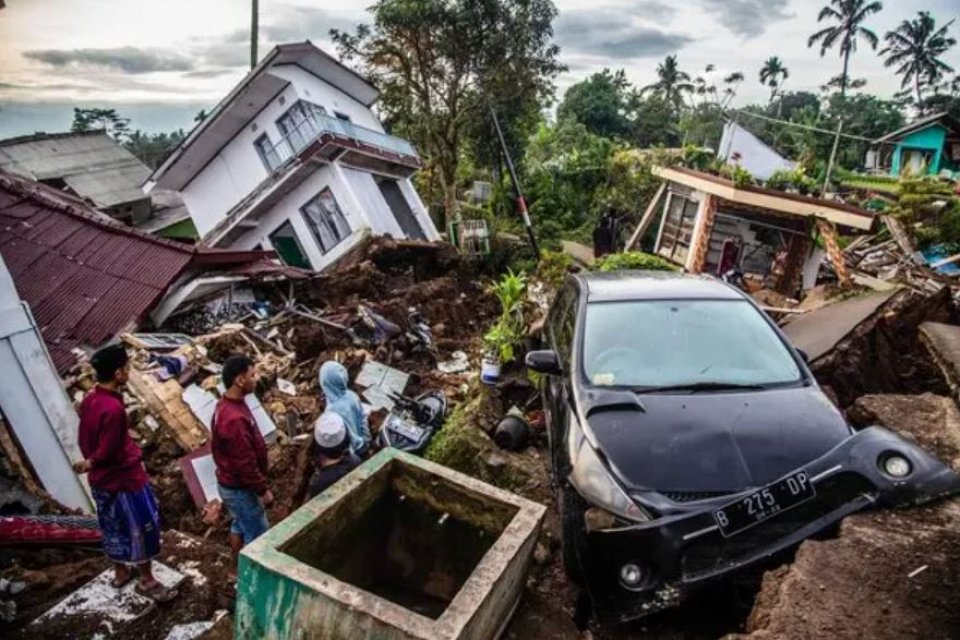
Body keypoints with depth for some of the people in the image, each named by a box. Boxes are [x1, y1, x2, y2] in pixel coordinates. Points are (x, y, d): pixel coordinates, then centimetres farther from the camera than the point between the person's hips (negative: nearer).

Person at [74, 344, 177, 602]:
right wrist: (90, 464, -4)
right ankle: (147, 581, 19)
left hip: (100, 480, 9)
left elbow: (83, 439, 9)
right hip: (124, 478, -9)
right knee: (143, 528, 7)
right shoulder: (113, 409, -30)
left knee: (113, 527, 24)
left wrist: (90, 463, 18)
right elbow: (107, 451, -24)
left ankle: (121, 572, 41)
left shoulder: (88, 400, -1)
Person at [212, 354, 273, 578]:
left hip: (231, 482, 10)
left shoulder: (227, 404, -2)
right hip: (239, 488, -10)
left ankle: (237, 570, 44)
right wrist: (263, 490, -17)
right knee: (258, 534, 8)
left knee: (240, 525, 26)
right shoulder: (234, 419, -34)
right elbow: (245, 463, -28)